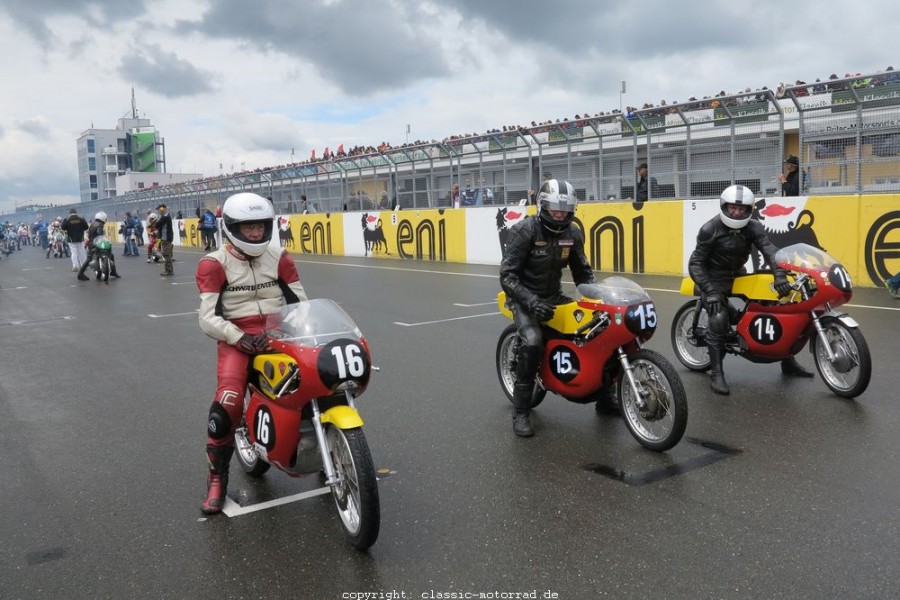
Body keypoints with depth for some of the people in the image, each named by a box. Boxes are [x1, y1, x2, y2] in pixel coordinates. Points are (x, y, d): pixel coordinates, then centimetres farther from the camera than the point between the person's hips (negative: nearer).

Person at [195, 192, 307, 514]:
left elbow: (300, 301, 10)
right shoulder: (214, 264, 1)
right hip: (237, 337, -3)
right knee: (227, 404, -26)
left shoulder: (279, 257, 11)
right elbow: (208, 318, -6)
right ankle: (216, 478, -3)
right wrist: (241, 339, -20)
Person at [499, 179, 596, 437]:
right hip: (524, 297, -6)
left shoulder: (573, 233, 0)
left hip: (554, 296, 6)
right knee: (532, 342, -32)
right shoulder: (524, 230, -18)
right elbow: (507, 275, -20)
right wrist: (532, 302, -33)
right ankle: (520, 412, -19)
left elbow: (582, 271, 13)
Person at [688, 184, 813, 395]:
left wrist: (780, 275, -40)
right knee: (719, 319, -28)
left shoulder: (753, 227, -6)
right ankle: (716, 374, -18)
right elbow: (696, 264, -19)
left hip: (739, 275, 5)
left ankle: (788, 362, 18)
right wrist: (710, 291, -31)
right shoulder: (710, 229, -18)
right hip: (714, 279, -5)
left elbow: (769, 249, -21)